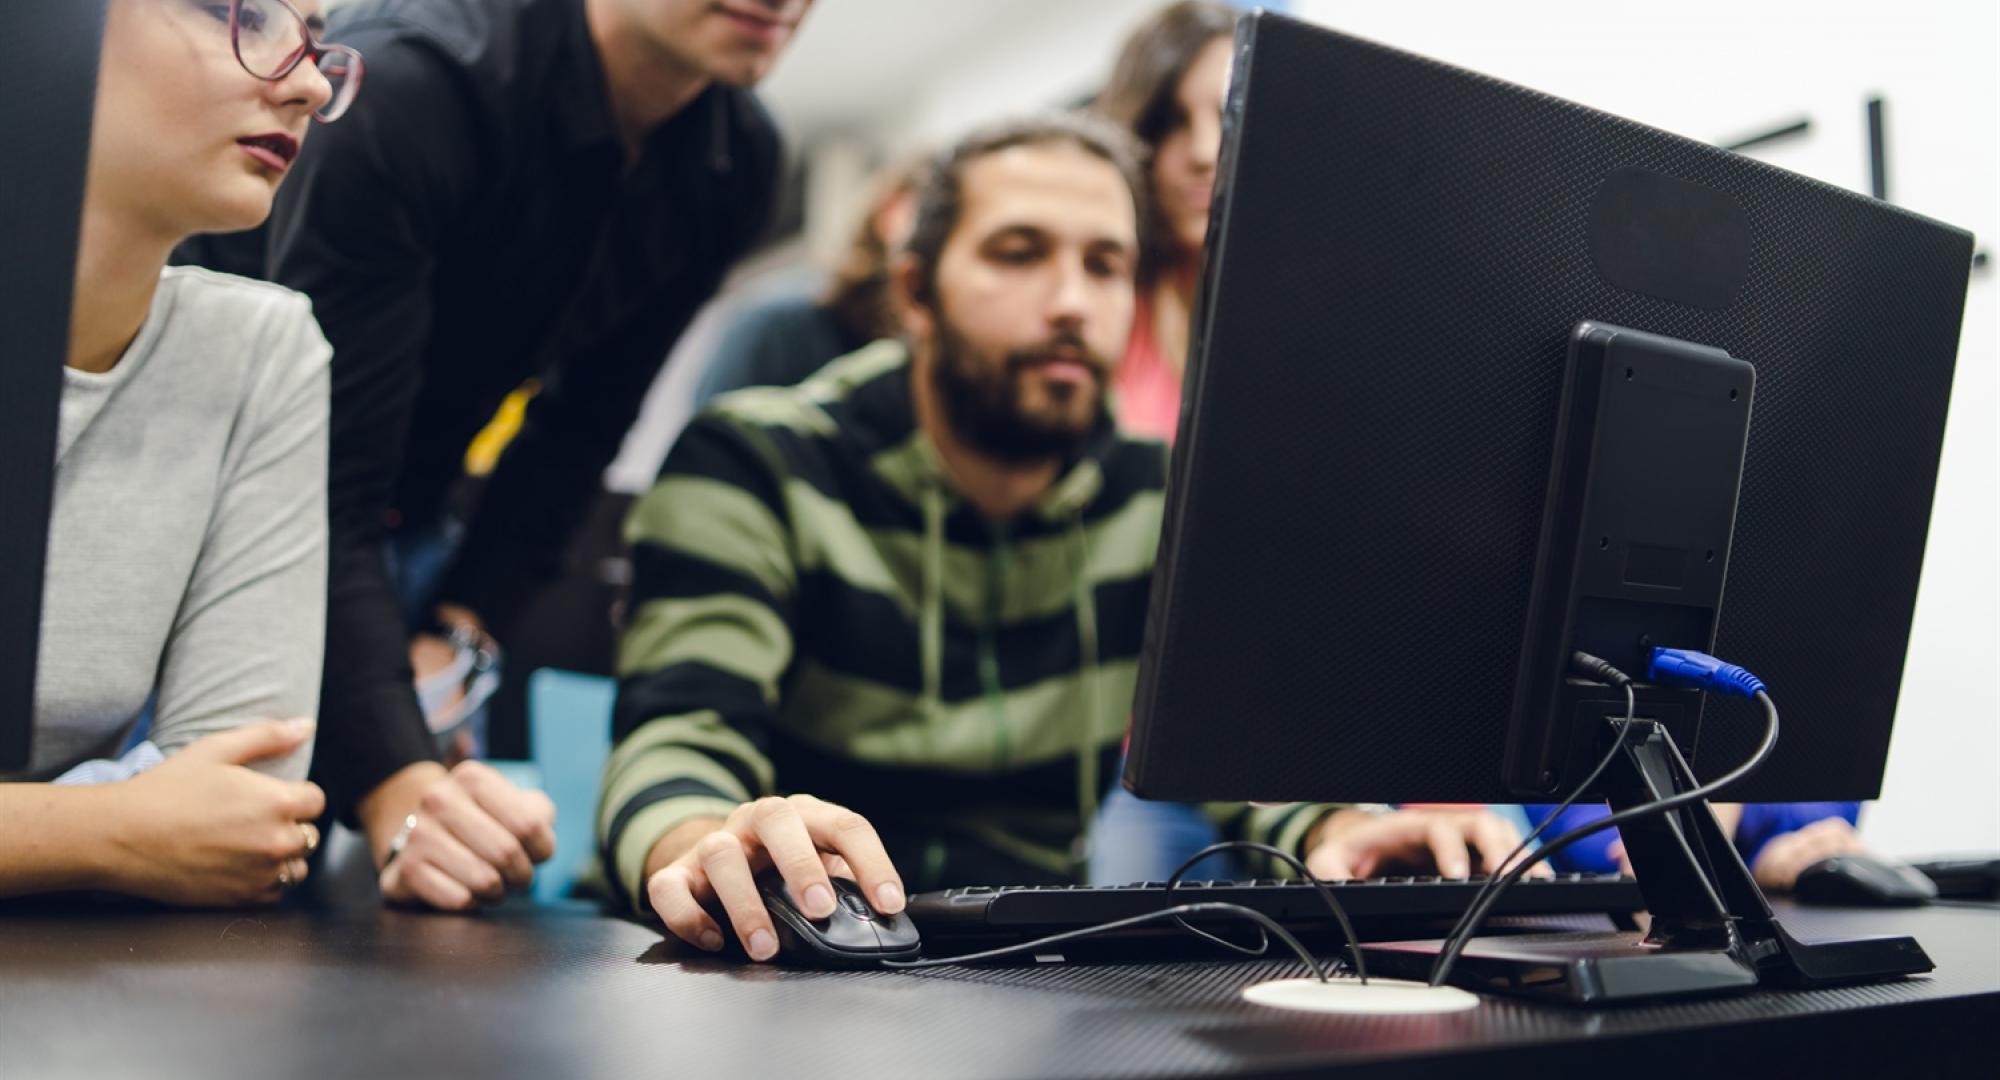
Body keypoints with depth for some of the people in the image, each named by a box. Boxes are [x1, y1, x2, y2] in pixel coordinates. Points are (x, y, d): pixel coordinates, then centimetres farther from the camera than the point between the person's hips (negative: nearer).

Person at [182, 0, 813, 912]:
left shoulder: (736, 162, -10)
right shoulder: (407, 82, -33)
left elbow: (581, 426, 0)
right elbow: (321, 487, -35)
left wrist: (460, 629, -10)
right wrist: (397, 786, -45)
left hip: (402, 524, 6)